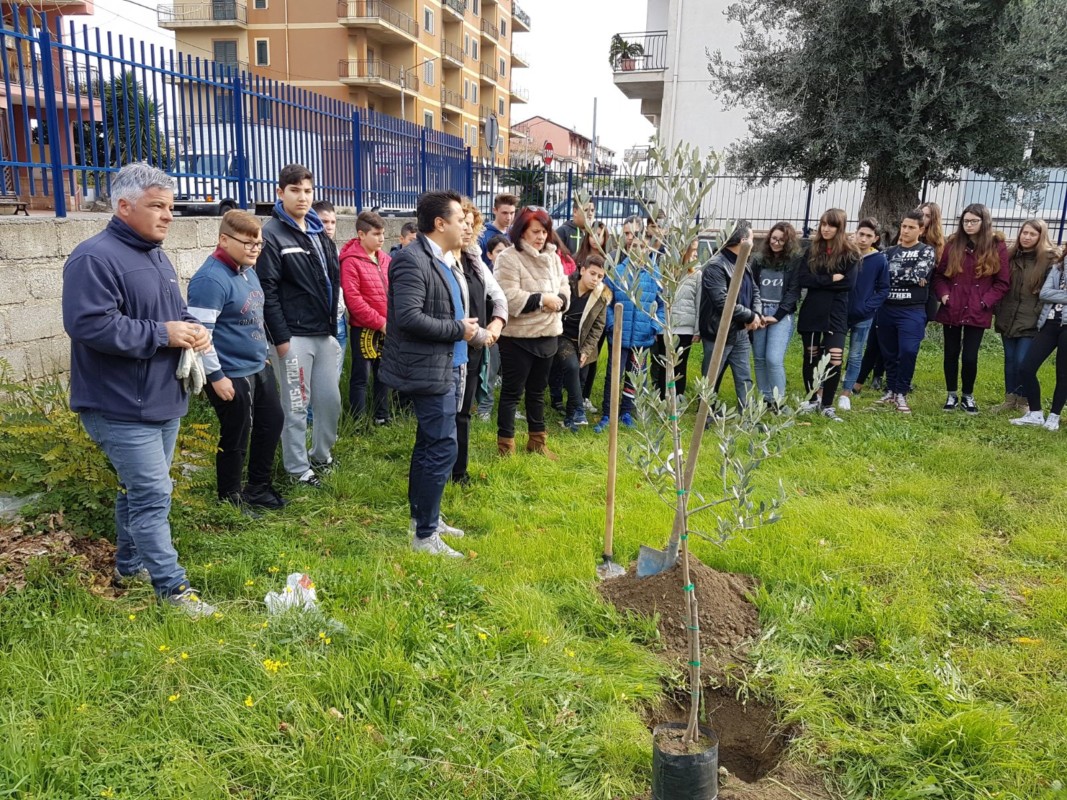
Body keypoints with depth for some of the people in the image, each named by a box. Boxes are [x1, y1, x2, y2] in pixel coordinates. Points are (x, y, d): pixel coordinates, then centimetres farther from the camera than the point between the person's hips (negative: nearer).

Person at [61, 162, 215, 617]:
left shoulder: (156, 256, 13)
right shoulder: (95, 258, -17)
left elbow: (174, 311, 24)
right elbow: (89, 324, -26)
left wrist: (192, 329, 1)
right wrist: (162, 334, -22)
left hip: (163, 400, 9)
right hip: (122, 408, -9)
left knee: (139, 489, 21)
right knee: (153, 494, -7)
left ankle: (129, 564, 37)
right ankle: (171, 586, 4)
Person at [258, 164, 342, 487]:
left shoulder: (318, 231, 13)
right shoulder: (272, 234, -9)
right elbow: (268, 291, -14)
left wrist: (333, 325, 14)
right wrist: (280, 337, -17)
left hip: (324, 334, 7)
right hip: (294, 336, -7)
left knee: (330, 400, 13)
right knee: (296, 406, 3)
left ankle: (321, 455, 33)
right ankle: (298, 468, 17)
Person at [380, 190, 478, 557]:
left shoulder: (445, 260, 11)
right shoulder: (412, 260, -18)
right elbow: (408, 317, -26)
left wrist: (467, 328, 5)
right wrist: (458, 330, -18)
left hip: (447, 367, 10)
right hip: (429, 370, -10)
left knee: (429, 444, 19)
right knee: (442, 449, -7)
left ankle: (422, 515, 33)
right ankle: (425, 536, 4)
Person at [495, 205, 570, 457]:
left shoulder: (552, 257, 10)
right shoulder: (508, 258, -13)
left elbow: (564, 288, 12)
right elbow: (509, 298, -22)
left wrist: (559, 300, -11)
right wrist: (543, 299, -18)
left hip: (548, 334, 7)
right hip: (518, 336, -7)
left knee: (537, 391, 18)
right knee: (512, 392, 2)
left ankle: (537, 440, 31)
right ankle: (505, 445, 12)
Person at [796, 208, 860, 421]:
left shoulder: (849, 253, -1)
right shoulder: (812, 250, 6)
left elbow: (849, 283, -12)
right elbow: (802, 279, -6)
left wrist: (818, 282, -11)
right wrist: (831, 279, -13)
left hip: (836, 313, -3)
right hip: (811, 311, 3)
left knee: (835, 360, -9)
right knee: (811, 358, 11)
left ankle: (827, 406, 3)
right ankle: (811, 400, 25)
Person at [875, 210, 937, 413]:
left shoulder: (927, 251, 3)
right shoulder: (891, 251, 15)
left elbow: (918, 275, -13)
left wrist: (893, 275, -5)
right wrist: (908, 278, -5)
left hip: (912, 311, -4)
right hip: (887, 309, 4)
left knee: (908, 351, -13)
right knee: (888, 353, 9)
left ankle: (901, 394, -1)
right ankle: (890, 390, 22)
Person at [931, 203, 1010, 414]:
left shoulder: (997, 246, -1)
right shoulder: (953, 243, 4)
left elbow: (1002, 282, 0)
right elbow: (939, 274, 10)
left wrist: (985, 302, -10)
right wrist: (943, 294, -5)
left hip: (977, 312, -2)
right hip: (952, 309, 2)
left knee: (970, 356, -2)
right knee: (951, 354, 9)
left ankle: (968, 396, 19)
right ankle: (952, 395, 25)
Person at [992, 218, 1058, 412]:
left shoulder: (1050, 259, -4)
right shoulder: (1011, 255, 9)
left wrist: (1041, 316, -12)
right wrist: (997, 310, 6)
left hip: (1031, 321, -4)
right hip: (1008, 318, 4)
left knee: (1022, 362, -7)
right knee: (1010, 360, 10)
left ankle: (1023, 401, 9)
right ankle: (1010, 399, 20)